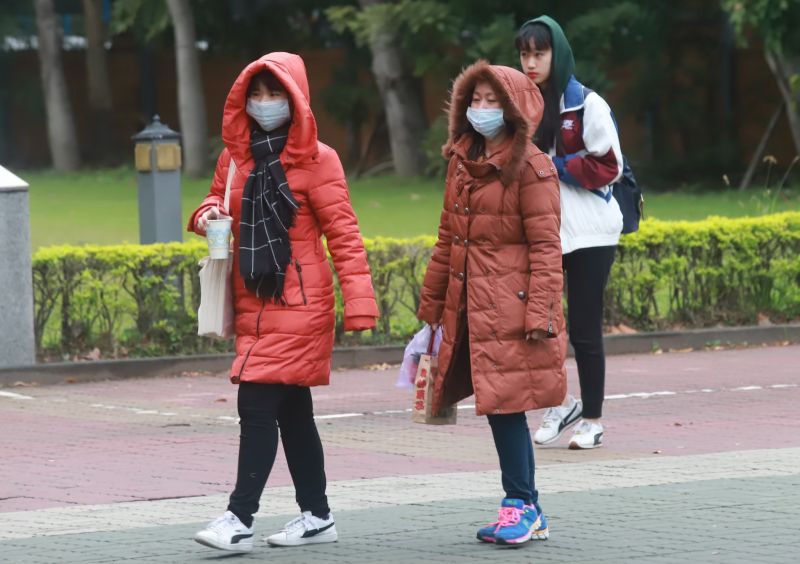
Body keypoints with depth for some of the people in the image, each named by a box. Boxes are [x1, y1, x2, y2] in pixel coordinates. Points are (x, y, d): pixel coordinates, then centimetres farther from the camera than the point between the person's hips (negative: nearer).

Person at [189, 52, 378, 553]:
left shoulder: (316, 159, -7)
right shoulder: (236, 156, 9)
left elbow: (343, 233, -8)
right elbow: (220, 200, 25)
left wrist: (359, 302, -15)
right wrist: (208, 214, -1)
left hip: (299, 304, -6)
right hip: (254, 303, 6)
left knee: (258, 405, -14)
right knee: (292, 412, 12)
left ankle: (241, 520, -15)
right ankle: (317, 516, 21)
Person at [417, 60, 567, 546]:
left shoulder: (530, 168, -7)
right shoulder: (461, 162, 15)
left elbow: (545, 247, -11)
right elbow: (448, 239, 20)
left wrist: (540, 315, -17)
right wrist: (431, 304, 20)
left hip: (510, 308, -7)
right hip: (469, 308, 7)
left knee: (506, 405, -7)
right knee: (498, 406, 8)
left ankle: (521, 508, 1)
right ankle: (529, 510, 15)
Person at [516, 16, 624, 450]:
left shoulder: (587, 105, -6)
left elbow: (608, 166, -9)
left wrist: (554, 168, -14)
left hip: (588, 231, -4)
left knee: (584, 329, 0)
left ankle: (592, 419, 13)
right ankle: (560, 403, 18)